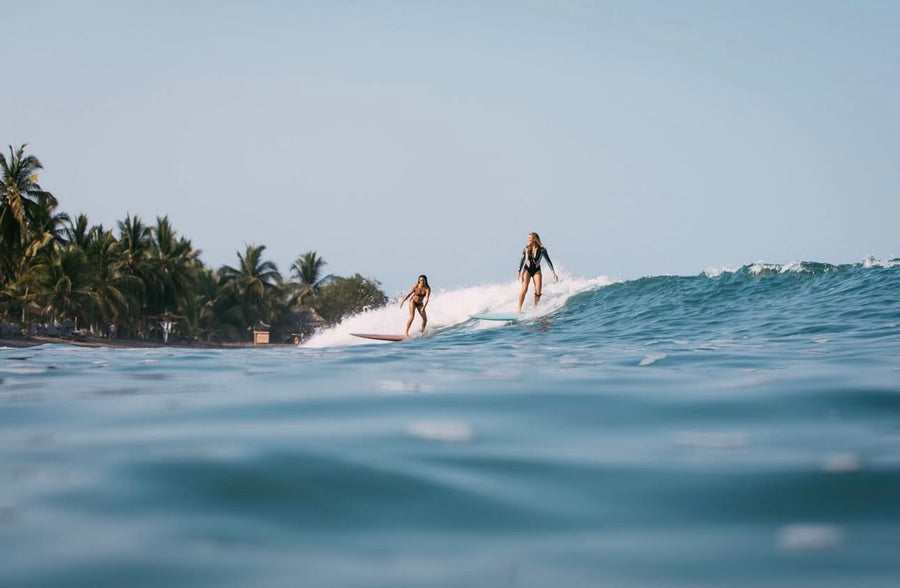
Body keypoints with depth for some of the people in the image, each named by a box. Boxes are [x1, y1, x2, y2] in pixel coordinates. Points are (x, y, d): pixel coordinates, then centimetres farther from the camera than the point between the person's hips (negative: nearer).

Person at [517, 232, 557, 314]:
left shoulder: (542, 250, -11)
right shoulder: (526, 249, -6)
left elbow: (548, 261, -4)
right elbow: (522, 260, -1)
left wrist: (553, 272, -6)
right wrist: (519, 271, -9)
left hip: (536, 270, 0)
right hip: (527, 270, 0)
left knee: (538, 291, -12)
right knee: (524, 289, -16)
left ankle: (535, 308, 4)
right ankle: (519, 308, -12)